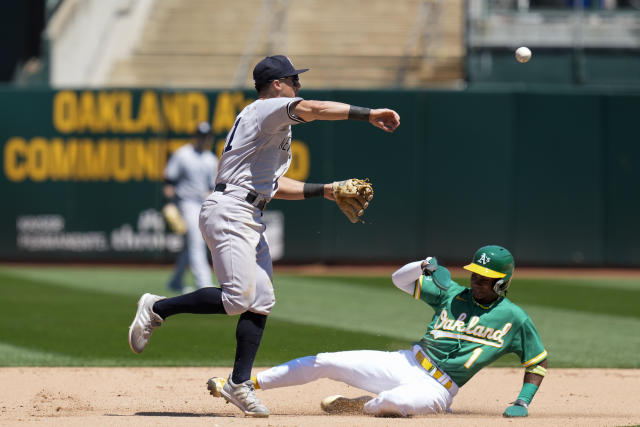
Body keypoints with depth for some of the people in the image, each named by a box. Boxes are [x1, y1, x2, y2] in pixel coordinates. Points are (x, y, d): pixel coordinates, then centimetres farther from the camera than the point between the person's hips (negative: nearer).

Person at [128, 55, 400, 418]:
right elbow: (312, 108, -24)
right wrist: (369, 115, -29)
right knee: (238, 299, -19)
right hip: (230, 212, -11)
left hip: (251, 221, 11)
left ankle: (239, 384, 9)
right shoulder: (268, 109, -5)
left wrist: (324, 190, 22)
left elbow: (272, 185, 28)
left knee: (261, 302, 6)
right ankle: (158, 308, -5)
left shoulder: (273, 126, 26)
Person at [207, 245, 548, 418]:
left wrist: (523, 402, -6)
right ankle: (246, 384, 2)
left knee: (398, 401, -43)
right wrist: (423, 267, -9)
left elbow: (538, 361, 6)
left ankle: (357, 406, -11)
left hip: (437, 390, -5)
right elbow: (400, 279, 11)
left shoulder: (514, 319, -2)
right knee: (324, 362, -6)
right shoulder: (452, 295, 9)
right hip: (405, 363, 5)